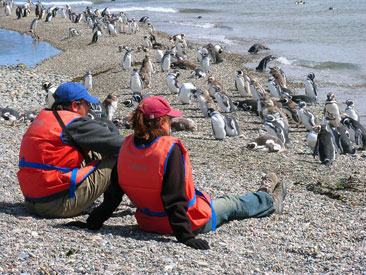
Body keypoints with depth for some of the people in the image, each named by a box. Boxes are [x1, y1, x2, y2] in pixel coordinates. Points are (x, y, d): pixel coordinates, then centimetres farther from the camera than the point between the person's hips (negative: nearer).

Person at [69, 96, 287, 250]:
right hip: (194, 221, -5)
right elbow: (174, 198, -31)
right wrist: (185, 235, -27)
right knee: (234, 205, 23)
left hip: (147, 221, 5)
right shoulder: (170, 149, -30)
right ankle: (270, 201, 52)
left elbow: (113, 192, -8)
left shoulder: (127, 147, -12)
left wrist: (94, 222, 0)